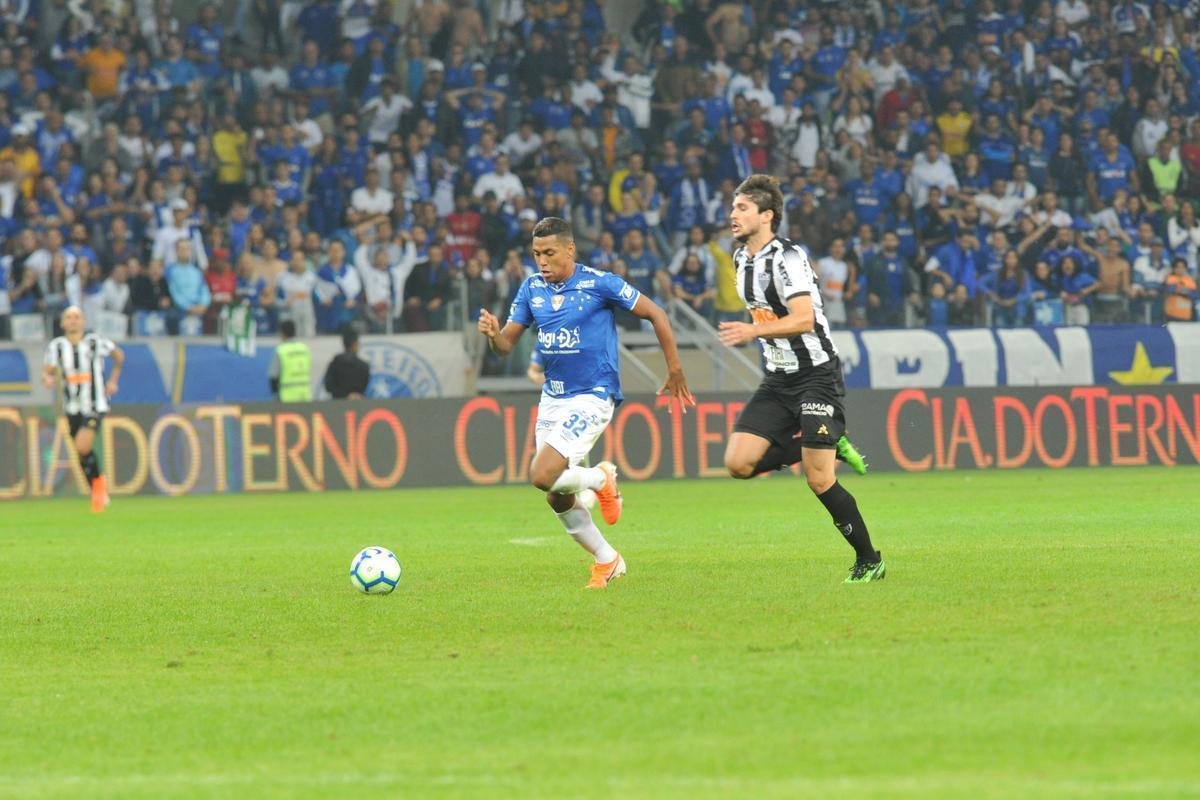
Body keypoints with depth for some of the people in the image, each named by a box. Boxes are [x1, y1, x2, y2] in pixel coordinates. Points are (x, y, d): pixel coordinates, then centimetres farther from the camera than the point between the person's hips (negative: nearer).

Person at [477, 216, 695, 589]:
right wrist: (492, 334, -21)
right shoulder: (532, 289, 3)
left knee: (543, 476, -22)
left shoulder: (598, 284, -12)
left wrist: (675, 371, -5)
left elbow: (655, 314, -6)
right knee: (557, 498, 7)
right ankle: (607, 560, 26)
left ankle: (602, 478, 8)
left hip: (592, 397, -6)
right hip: (552, 398, 6)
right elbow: (506, 344, 3)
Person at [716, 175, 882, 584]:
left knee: (819, 479, -12)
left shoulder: (786, 258, -17)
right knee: (738, 462, -9)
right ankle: (831, 445, 10)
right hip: (778, 381, 8)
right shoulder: (743, 258, 10)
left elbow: (804, 320, -28)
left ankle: (869, 561, 4)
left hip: (816, 376, -8)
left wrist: (754, 331, -38)